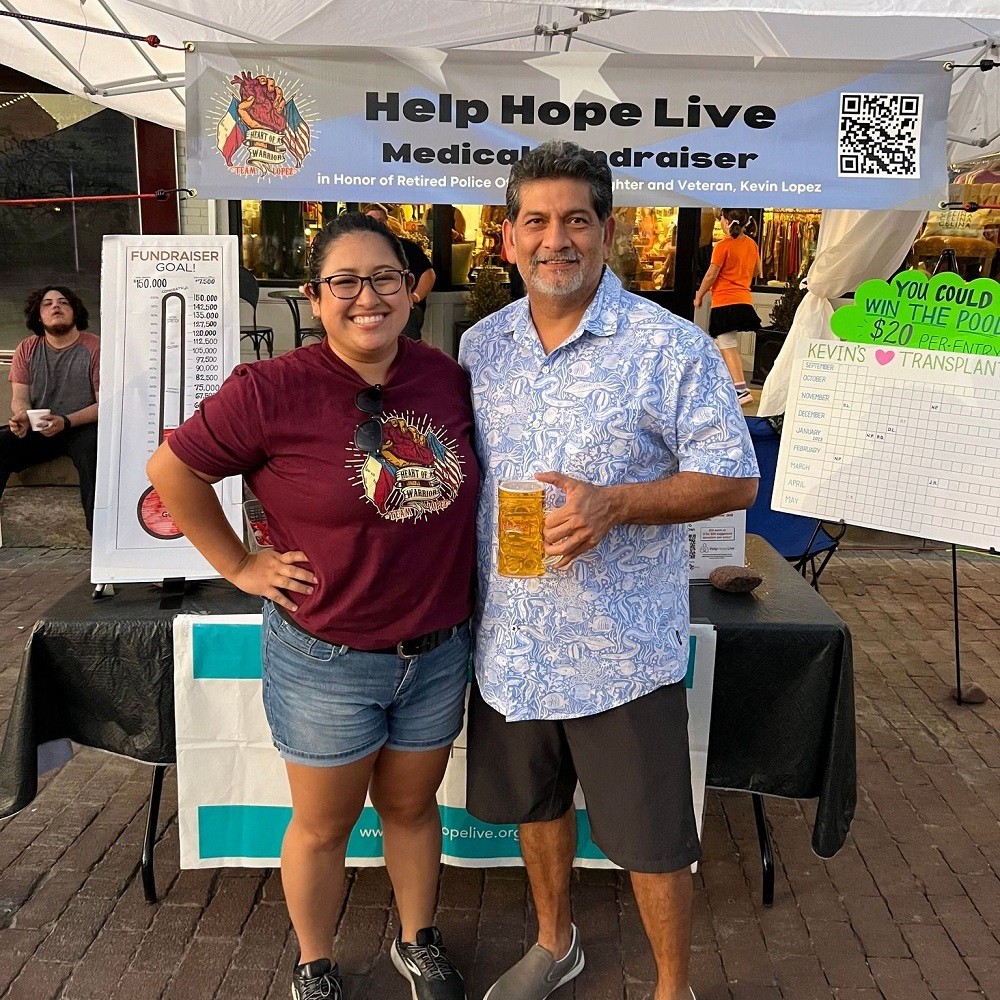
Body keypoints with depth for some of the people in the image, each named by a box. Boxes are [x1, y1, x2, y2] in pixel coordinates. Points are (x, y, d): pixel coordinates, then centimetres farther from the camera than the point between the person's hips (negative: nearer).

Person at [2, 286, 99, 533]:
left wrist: (66, 422, -23)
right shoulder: (27, 349, 12)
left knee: (93, 447, -36)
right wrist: (21, 418, -20)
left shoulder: (95, 348, -1)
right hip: (36, 429, 4)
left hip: (82, 428, -4)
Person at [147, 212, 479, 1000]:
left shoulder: (446, 376, -4)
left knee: (411, 805, 23)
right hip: (324, 657, -3)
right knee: (324, 825, 16)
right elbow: (173, 470, -8)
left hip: (437, 651, 4)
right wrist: (239, 565, -6)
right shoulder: (272, 393, -18)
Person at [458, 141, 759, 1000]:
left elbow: (735, 479, -11)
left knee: (649, 838, 9)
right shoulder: (481, 346, 4)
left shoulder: (671, 346, -12)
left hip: (620, 647, -5)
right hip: (510, 639, 5)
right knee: (534, 802, 24)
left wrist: (613, 504, -25)